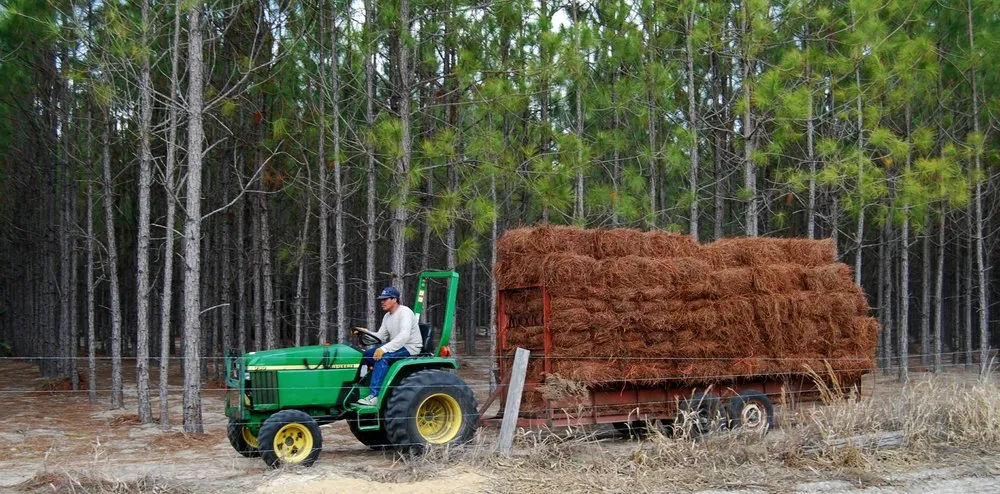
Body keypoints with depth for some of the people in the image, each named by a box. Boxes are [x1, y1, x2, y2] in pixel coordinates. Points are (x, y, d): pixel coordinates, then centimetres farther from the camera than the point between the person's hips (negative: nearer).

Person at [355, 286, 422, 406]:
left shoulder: (405, 312, -16)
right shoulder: (387, 316, 13)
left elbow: (404, 336, -30)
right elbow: (380, 336, 12)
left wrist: (384, 349, -35)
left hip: (410, 348, -9)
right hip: (397, 346, 9)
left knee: (382, 357, -31)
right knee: (367, 354, -4)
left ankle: (374, 395, -34)